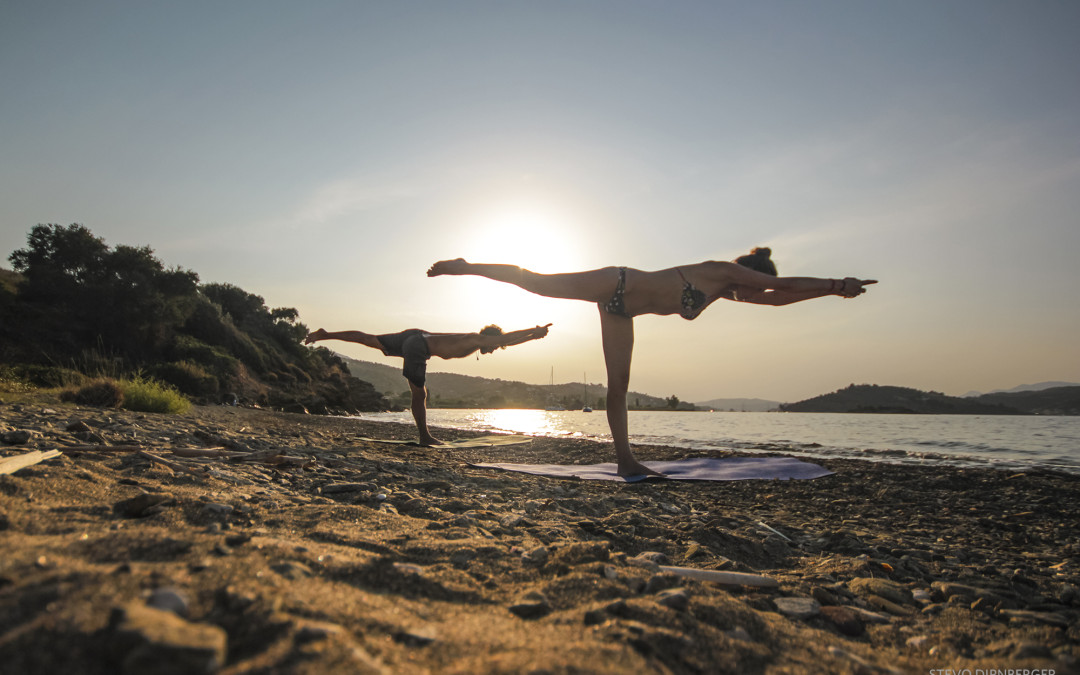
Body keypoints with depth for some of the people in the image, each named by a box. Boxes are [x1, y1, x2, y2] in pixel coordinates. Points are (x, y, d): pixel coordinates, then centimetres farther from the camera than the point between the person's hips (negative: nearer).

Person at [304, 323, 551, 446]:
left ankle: (325, 334, 17)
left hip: (415, 337, 9)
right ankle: (425, 437, 9)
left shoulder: (473, 339, 12)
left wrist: (533, 334, 21)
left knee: (369, 340, 13)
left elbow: (506, 339, 23)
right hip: (417, 345, -9)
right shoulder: (475, 340, -13)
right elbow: (506, 339, -25)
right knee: (419, 394, 0)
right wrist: (535, 332, -19)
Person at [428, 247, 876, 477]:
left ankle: (624, 459, 2)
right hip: (617, 285, -9)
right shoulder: (722, 271, -9)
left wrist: (834, 290, 20)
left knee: (619, 386, 2)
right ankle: (464, 266, 1)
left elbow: (777, 299, 21)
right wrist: (837, 284, 2)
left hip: (621, 309, 9)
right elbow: (784, 284, -6)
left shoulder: (727, 292, 15)